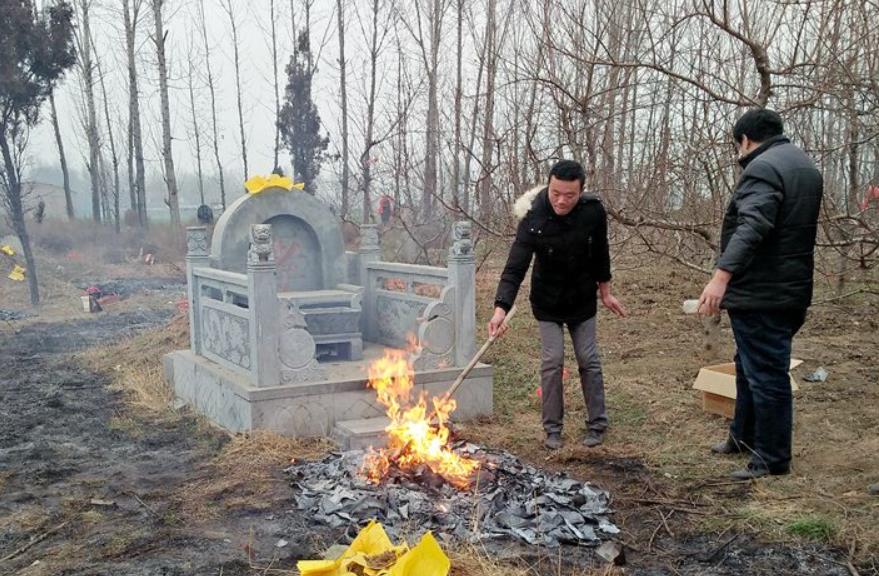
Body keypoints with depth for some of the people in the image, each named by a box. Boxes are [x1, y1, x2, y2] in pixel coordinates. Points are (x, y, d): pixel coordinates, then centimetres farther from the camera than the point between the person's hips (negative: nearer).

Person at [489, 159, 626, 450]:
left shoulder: (593, 212, -18)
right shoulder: (533, 221, -27)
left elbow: (600, 254, 0)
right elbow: (515, 268, -31)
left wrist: (605, 292, 7)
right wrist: (501, 308, -43)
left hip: (582, 302, 2)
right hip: (547, 304, -2)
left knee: (589, 360, 6)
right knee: (552, 361, -5)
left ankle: (597, 424, 20)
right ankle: (553, 429, 10)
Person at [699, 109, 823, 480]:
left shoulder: (762, 168, -16)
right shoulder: (805, 165, 17)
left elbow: (752, 226, -30)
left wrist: (721, 275, -37)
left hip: (760, 294, -10)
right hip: (791, 291, 10)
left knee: (765, 373, -1)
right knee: (750, 366, 21)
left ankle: (773, 459, 8)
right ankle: (744, 436, 34)